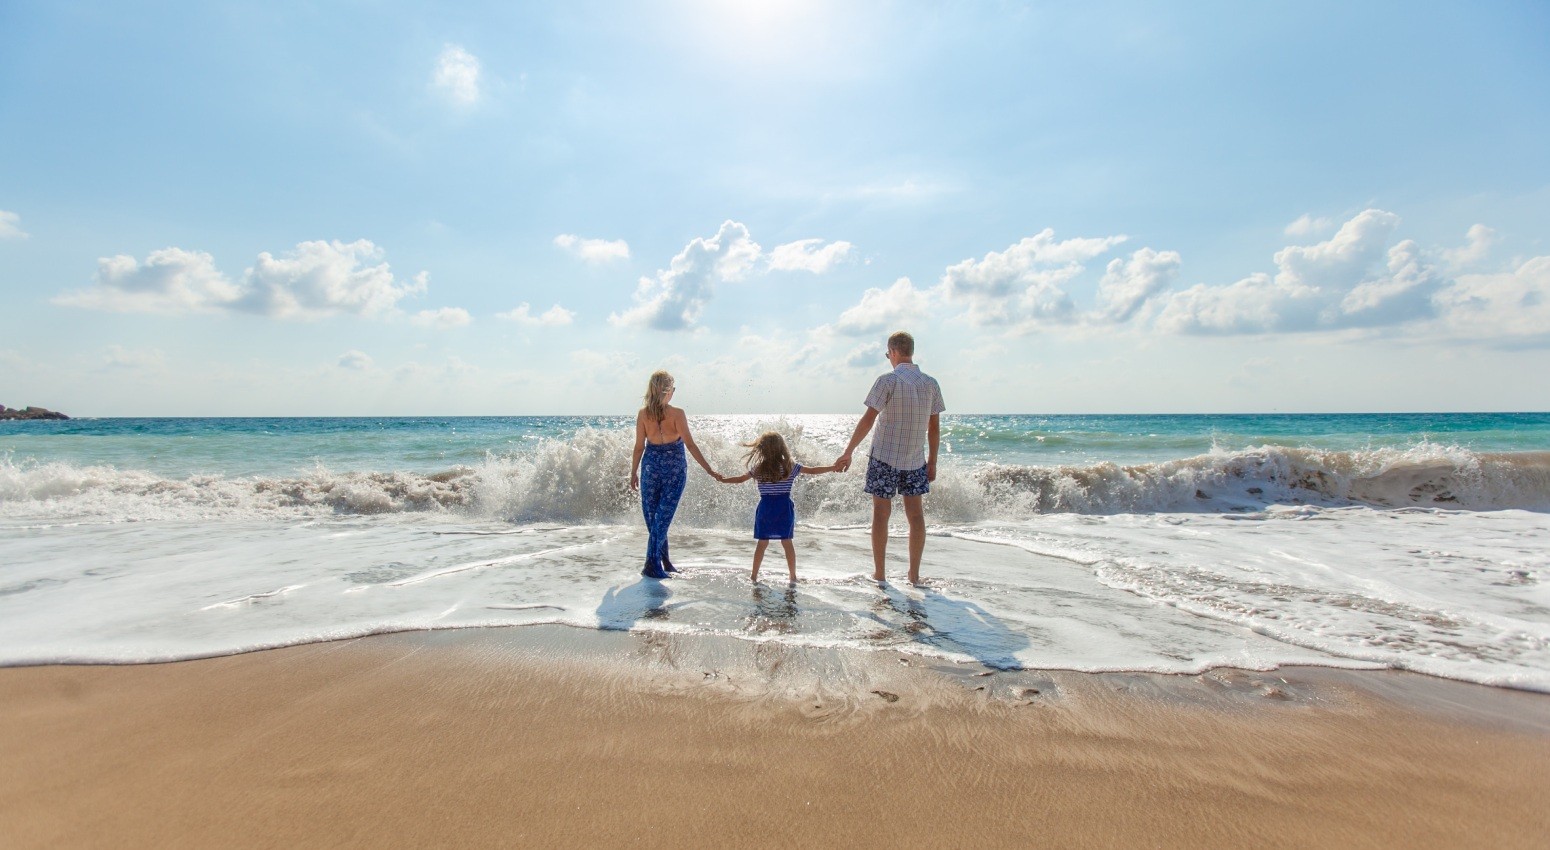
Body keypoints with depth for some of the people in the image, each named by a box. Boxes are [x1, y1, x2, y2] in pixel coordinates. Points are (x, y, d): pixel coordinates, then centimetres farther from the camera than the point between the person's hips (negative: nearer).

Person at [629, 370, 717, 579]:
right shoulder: (677, 413, -12)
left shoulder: (643, 414, -4)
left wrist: (634, 473, 11)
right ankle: (652, 564, -1)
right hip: (675, 469, -2)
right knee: (663, 516, 2)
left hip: (651, 466, 2)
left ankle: (663, 560, 24)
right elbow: (690, 445, -13)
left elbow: (639, 447, 0)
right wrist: (709, 469, -9)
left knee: (652, 516, 15)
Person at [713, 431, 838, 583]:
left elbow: (739, 479, 7)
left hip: (765, 508, 1)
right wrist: (833, 468, 9)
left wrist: (723, 479, 23)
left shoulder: (758, 469, -3)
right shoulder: (791, 466, -4)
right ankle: (793, 576, 12)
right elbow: (813, 471, -1)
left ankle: (754, 575, 15)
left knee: (762, 543, 9)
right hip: (784, 508, 0)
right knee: (787, 542, 7)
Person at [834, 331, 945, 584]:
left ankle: (879, 573, 11)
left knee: (881, 513, 5)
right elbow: (934, 427, 6)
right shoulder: (931, 383, 3)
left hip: (885, 457, -4)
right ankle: (914, 574, 14)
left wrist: (848, 452, -10)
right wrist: (932, 461, 14)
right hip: (915, 459, 4)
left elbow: (868, 420, -15)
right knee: (915, 513, 10)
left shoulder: (888, 381, -11)